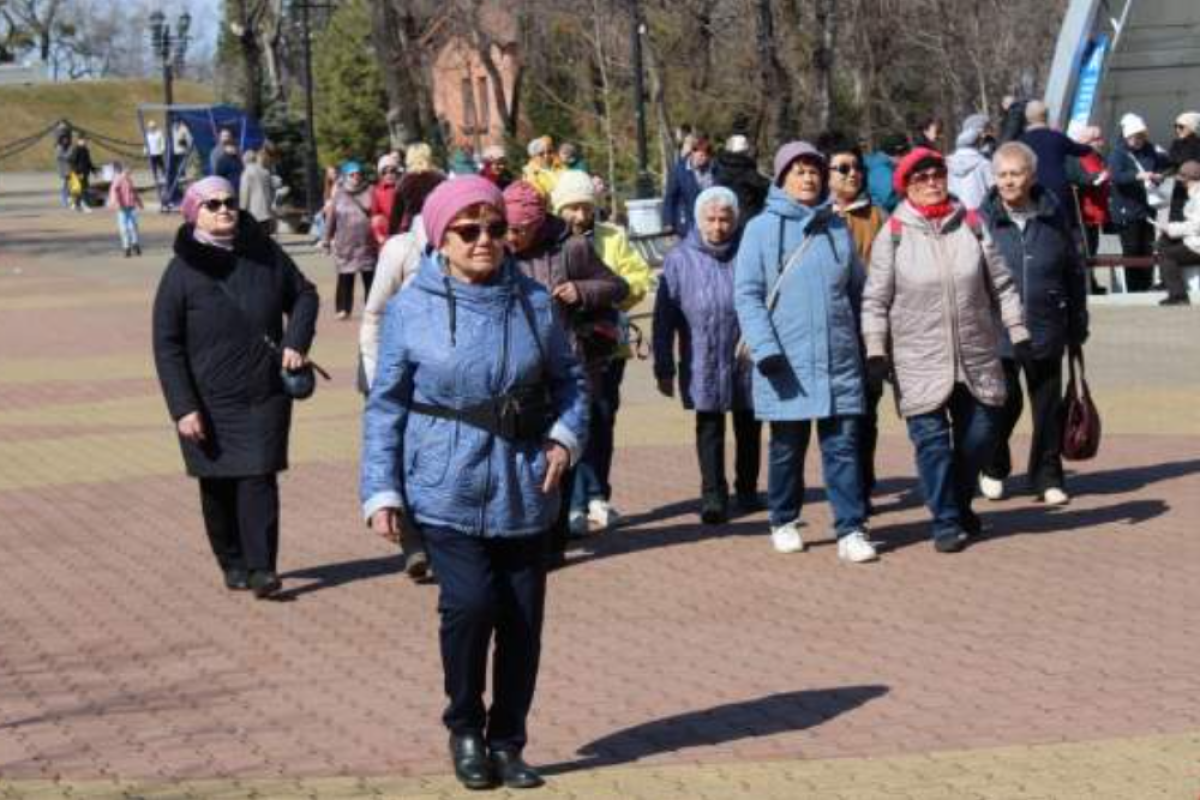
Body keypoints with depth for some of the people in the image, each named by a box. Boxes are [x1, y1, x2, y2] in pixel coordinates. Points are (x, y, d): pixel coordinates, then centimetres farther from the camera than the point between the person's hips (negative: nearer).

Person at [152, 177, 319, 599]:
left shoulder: (264, 253, 1)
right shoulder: (182, 272, -8)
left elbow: (304, 294, 16)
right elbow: (167, 347, -7)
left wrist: (297, 341, -2)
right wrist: (183, 408, -13)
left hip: (266, 394, 1)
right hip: (210, 402, -1)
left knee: (259, 479, -5)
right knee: (218, 485, 8)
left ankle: (262, 567, -3)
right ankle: (232, 564, 23)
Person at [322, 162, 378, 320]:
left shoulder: (369, 191, 1)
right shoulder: (339, 194, 4)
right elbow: (331, 218, 8)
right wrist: (327, 239, 10)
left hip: (367, 244, -1)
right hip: (345, 245, 1)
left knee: (370, 277, 3)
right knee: (345, 278, 1)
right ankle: (343, 308, 9)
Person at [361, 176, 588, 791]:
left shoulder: (534, 302, 3)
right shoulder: (411, 310, -4)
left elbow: (568, 379, 13)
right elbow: (385, 407, -1)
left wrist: (566, 437, -5)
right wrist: (381, 491, -5)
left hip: (523, 492, 3)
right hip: (447, 492, -3)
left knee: (522, 618, 6)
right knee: (470, 602, -17)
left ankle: (507, 741, 23)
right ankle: (465, 728, 7)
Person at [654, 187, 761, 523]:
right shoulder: (680, 259, -3)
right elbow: (664, 318, -1)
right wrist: (664, 368, -3)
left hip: (748, 360, 1)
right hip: (704, 363, -1)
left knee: (748, 428, 14)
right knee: (709, 429, 1)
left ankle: (747, 489, 31)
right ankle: (713, 496, 4)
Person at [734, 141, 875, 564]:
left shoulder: (837, 228, 11)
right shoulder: (762, 229, 0)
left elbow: (856, 288, 18)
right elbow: (746, 293, -5)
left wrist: (862, 341, 14)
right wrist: (766, 349, -14)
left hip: (839, 361, 2)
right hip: (787, 363, -2)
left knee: (843, 445, -3)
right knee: (787, 447, 9)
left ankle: (851, 530, -3)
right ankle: (784, 522, 24)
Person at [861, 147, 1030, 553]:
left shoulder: (971, 225, 5)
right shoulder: (893, 234, -3)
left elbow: (1002, 283, 9)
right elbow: (875, 300, -3)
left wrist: (1018, 332, 6)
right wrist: (876, 351, -8)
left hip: (976, 357, 3)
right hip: (919, 362, -3)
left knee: (979, 433, 9)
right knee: (932, 439, -3)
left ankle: (960, 504, 31)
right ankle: (946, 521, 6)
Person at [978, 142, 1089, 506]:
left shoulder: (1053, 218, 3)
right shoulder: (982, 220, -3)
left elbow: (1075, 273, 10)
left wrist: (1078, 325, 10)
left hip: (1045, 333, 2)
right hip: (997, 334, -2)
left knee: (1048, 408, 5)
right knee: (1004, 403, 2)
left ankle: (1047, 478, 18)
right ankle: (993, 469, 25)